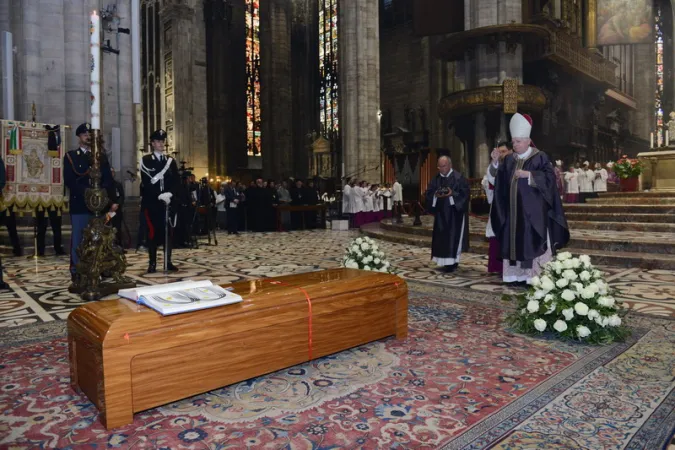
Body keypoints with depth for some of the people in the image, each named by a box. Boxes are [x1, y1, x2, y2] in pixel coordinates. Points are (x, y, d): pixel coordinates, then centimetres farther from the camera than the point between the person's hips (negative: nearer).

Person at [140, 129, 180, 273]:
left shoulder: (171, 161, 13)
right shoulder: (146, 160, 2)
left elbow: (176, 181, 7)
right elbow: (147, 182, -7)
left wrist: (169, 194, -10)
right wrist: (160, 196, -16)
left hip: (167, 201, 3)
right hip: (151, 202, -3)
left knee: (167, 231, 4)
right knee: (153, 232, -3)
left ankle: (168, 262, 10)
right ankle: (152, 263, 3)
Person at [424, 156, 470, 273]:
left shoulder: (459, 178, -5)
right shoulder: (435, 179, 9)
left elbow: (464, 193, -11)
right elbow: (428, 194, 5)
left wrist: (452, 194, -23)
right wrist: (435, 195, -15)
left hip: (455, 213, -5)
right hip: (441, 214, 5)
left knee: (453, 238, -6)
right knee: (442, 238, 7)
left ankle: (452, 262, -2)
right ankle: (446, 262, 17)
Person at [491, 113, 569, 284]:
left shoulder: (540, 157, -2)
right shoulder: (509, 160, 12)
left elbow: (549, 177, -13)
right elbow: (498, 180, 6)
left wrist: (528, 174, -21)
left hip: (533, 211, -5)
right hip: (513, 210, 5)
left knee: (533, 242, -5)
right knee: (514, 241, 5)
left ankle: (535, 277, 1)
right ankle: (517, 275, 12)